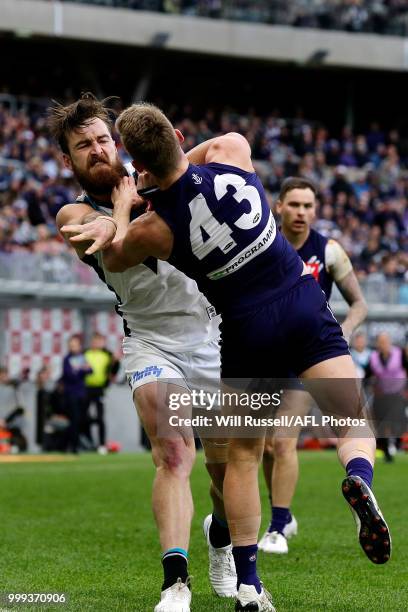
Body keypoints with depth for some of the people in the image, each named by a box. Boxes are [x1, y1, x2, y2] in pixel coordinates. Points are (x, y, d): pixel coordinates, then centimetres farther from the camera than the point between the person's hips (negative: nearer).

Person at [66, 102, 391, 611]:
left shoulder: (150, 230, -9)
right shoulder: (232, 151, -5)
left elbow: (114, 261, 14)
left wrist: (122, 211, 24)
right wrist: (153, 181, 11)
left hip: (247, 329, -1)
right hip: (303, 304, 1)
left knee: (242, 456, 14)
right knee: (357, 428, 0)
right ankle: (359, 480, -35)